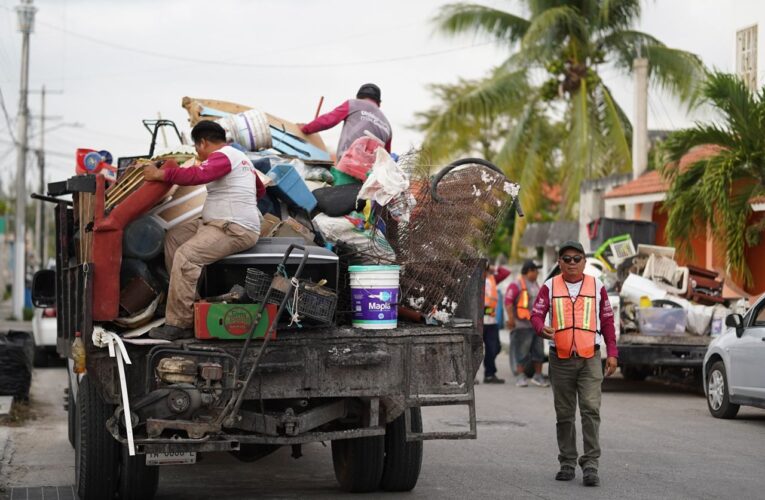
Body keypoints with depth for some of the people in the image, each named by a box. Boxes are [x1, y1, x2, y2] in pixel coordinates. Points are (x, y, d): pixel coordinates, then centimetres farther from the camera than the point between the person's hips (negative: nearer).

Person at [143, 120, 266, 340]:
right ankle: (186, 298, 4)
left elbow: (196, 175, -30)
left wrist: (160, 174, -24)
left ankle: (178, 324, -24)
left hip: (235, 230, -11)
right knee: (173, 238, 9)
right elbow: (261, 190, 34)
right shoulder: (239, 156, 22)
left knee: (185, 256, -24)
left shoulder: (223, 156, -11)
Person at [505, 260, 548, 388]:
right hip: (522, 325, -8)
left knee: (539, 351, 8)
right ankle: (520, 377, 2)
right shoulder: (516, 285, -8)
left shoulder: (535, 285, 19)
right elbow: (508, 302, -16)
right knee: (522, 352, -4)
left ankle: (538, 376, 17)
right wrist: (511, 318, -24)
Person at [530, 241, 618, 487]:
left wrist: (612, 353, 5)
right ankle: (567, 464, 16)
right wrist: (543, 329, -24)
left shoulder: (597, 287, 8)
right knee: (564, 414, 8)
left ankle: (591, 464, -12)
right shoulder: (550, 287, 5)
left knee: (591, 409, -13)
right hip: (560, 359, 1)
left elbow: (607, 321, 11)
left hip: (590, 358, -1)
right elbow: (536, 314, -2)